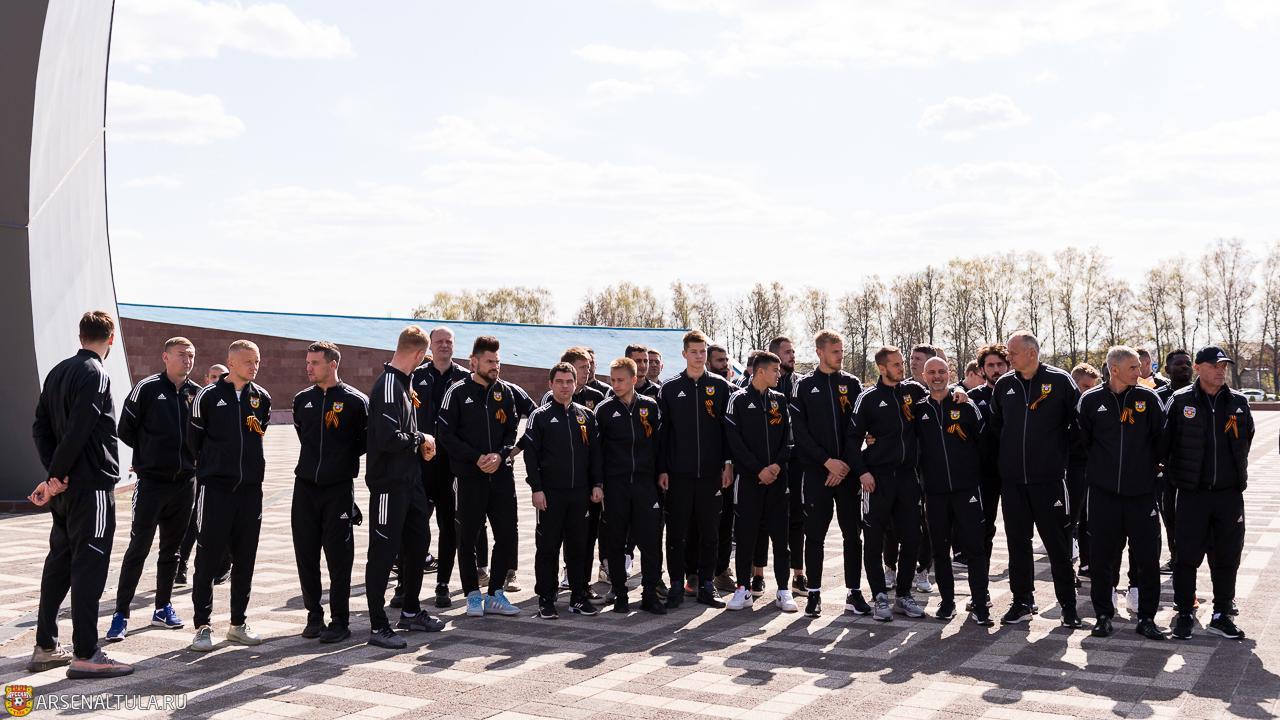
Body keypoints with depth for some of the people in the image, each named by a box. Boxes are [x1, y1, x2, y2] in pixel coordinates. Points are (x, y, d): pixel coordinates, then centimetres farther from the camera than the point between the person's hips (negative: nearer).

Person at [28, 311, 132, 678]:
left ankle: (45, 648, 21)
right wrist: (55, 476, -12)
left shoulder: (58, 372, 13)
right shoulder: (95, 375, -13)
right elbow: (78, 431, -21)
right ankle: (85, 655, -2)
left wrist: (54, 475, 2)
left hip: (65, 487, 9)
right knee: (89, 566, -5)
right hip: (92, 485, -9)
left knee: (59, 563, 14)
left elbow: (40, 427, 11)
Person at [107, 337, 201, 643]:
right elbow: (126, 429, -4)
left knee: (171, 549, 13)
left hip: (185, 482, 4)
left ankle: (163, 607, 24)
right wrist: (150, 452, 1)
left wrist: (188, 456, 4)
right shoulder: (147, 388, -5)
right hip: (151, 482, -4)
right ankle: (121, 613, 1)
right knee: (138, 548, -6)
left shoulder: (197, 393, 7)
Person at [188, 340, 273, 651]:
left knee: (245, 558, 8)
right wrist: (212, 466, 9)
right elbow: (194, 439, 3)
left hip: (250, 488, 4)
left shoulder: (261, 397, 8)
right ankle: (203, 626, 4)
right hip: (214, 487, -4)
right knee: (208, 557, -3)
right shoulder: (208, 396, -4)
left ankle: (238, 623, 18)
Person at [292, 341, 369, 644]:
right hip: (305, 485, 5)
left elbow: (367, 440, 2)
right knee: (306, 554, 7)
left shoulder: (355, 401, -5)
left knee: (339, 556, -2)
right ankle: (314, 616, 19)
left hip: (339, 488, -5)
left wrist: (343, 460, 3)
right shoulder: (302, 400, 10)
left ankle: (340, 621, 5)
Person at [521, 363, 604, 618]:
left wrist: (597, 484, 6)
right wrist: (537, 489, -10)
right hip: (551, 492, -3)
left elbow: (595, 452, 13)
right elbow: (530, 453, -3)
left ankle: (578, 596, 17)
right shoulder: (540, 416, 1)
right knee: (548, 546, 1)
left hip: (580, 492, 3)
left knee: (578, 545, 8)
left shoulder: (586, 416, 11)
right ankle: (546, 599, 8)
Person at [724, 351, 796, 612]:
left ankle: (783, 590, 8)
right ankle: (744, 589, 9)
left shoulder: (780, 400, 11)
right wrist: (758, 470, -11)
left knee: (780, 533, 3)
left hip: (777, 476, 3)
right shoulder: (739, 400, -2)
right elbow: (735, 440, -7)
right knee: (745, 533, 1)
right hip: (748, 478, -3)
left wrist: (777, 465, -8)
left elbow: (788, 436, 8)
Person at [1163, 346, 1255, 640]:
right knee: (1187, 556, 1)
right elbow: (1163, 442, -1)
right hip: (1192, 493, -3)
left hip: (1230, 492, 3)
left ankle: (1221, 615, 21)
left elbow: (1246, 439, 20)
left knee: (1227, 556, 8)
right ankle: (1184, 614, 13)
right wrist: (1173, 475, 1)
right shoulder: (1180, 401, -3)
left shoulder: (1238, 402, 6)